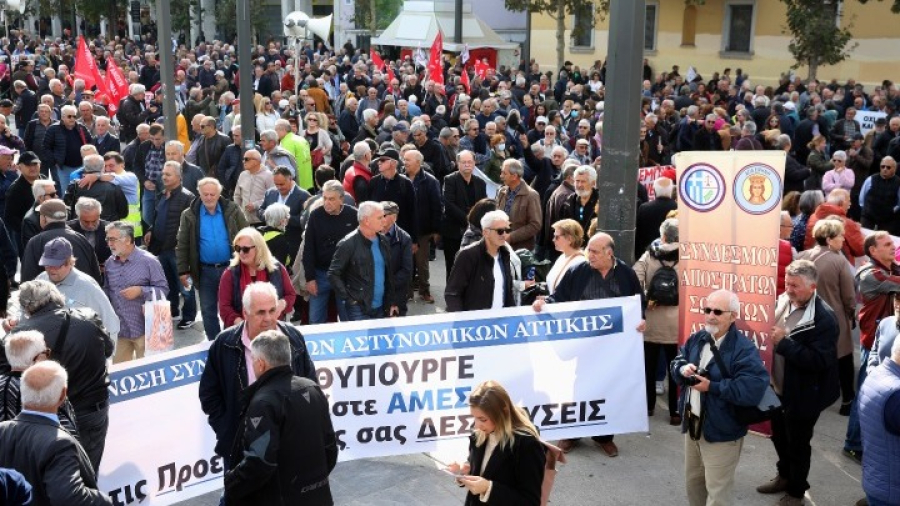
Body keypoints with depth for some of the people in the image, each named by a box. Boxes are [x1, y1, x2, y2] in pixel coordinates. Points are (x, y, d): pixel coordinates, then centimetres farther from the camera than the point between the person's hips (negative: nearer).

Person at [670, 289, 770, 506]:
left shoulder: (744, 349, -20)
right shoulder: (696, 339, 4)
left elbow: (752, 389, -29)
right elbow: (676, 362, 14)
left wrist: (711, 387, -26)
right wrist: (683, 369, -11)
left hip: (721, 431, -7)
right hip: (692, 424, 8)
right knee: (693, 482, 23)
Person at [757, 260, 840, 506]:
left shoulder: (824, 318, -25)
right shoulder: (782, 301, -3)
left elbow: (819, 361, -30)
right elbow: (769, 331, 14)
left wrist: (784, 342, -32)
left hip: (802, 395, -7)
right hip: (778, 388, 7)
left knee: (797, 444, 13)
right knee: (779, 437, 25)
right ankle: (785, 476, 48)